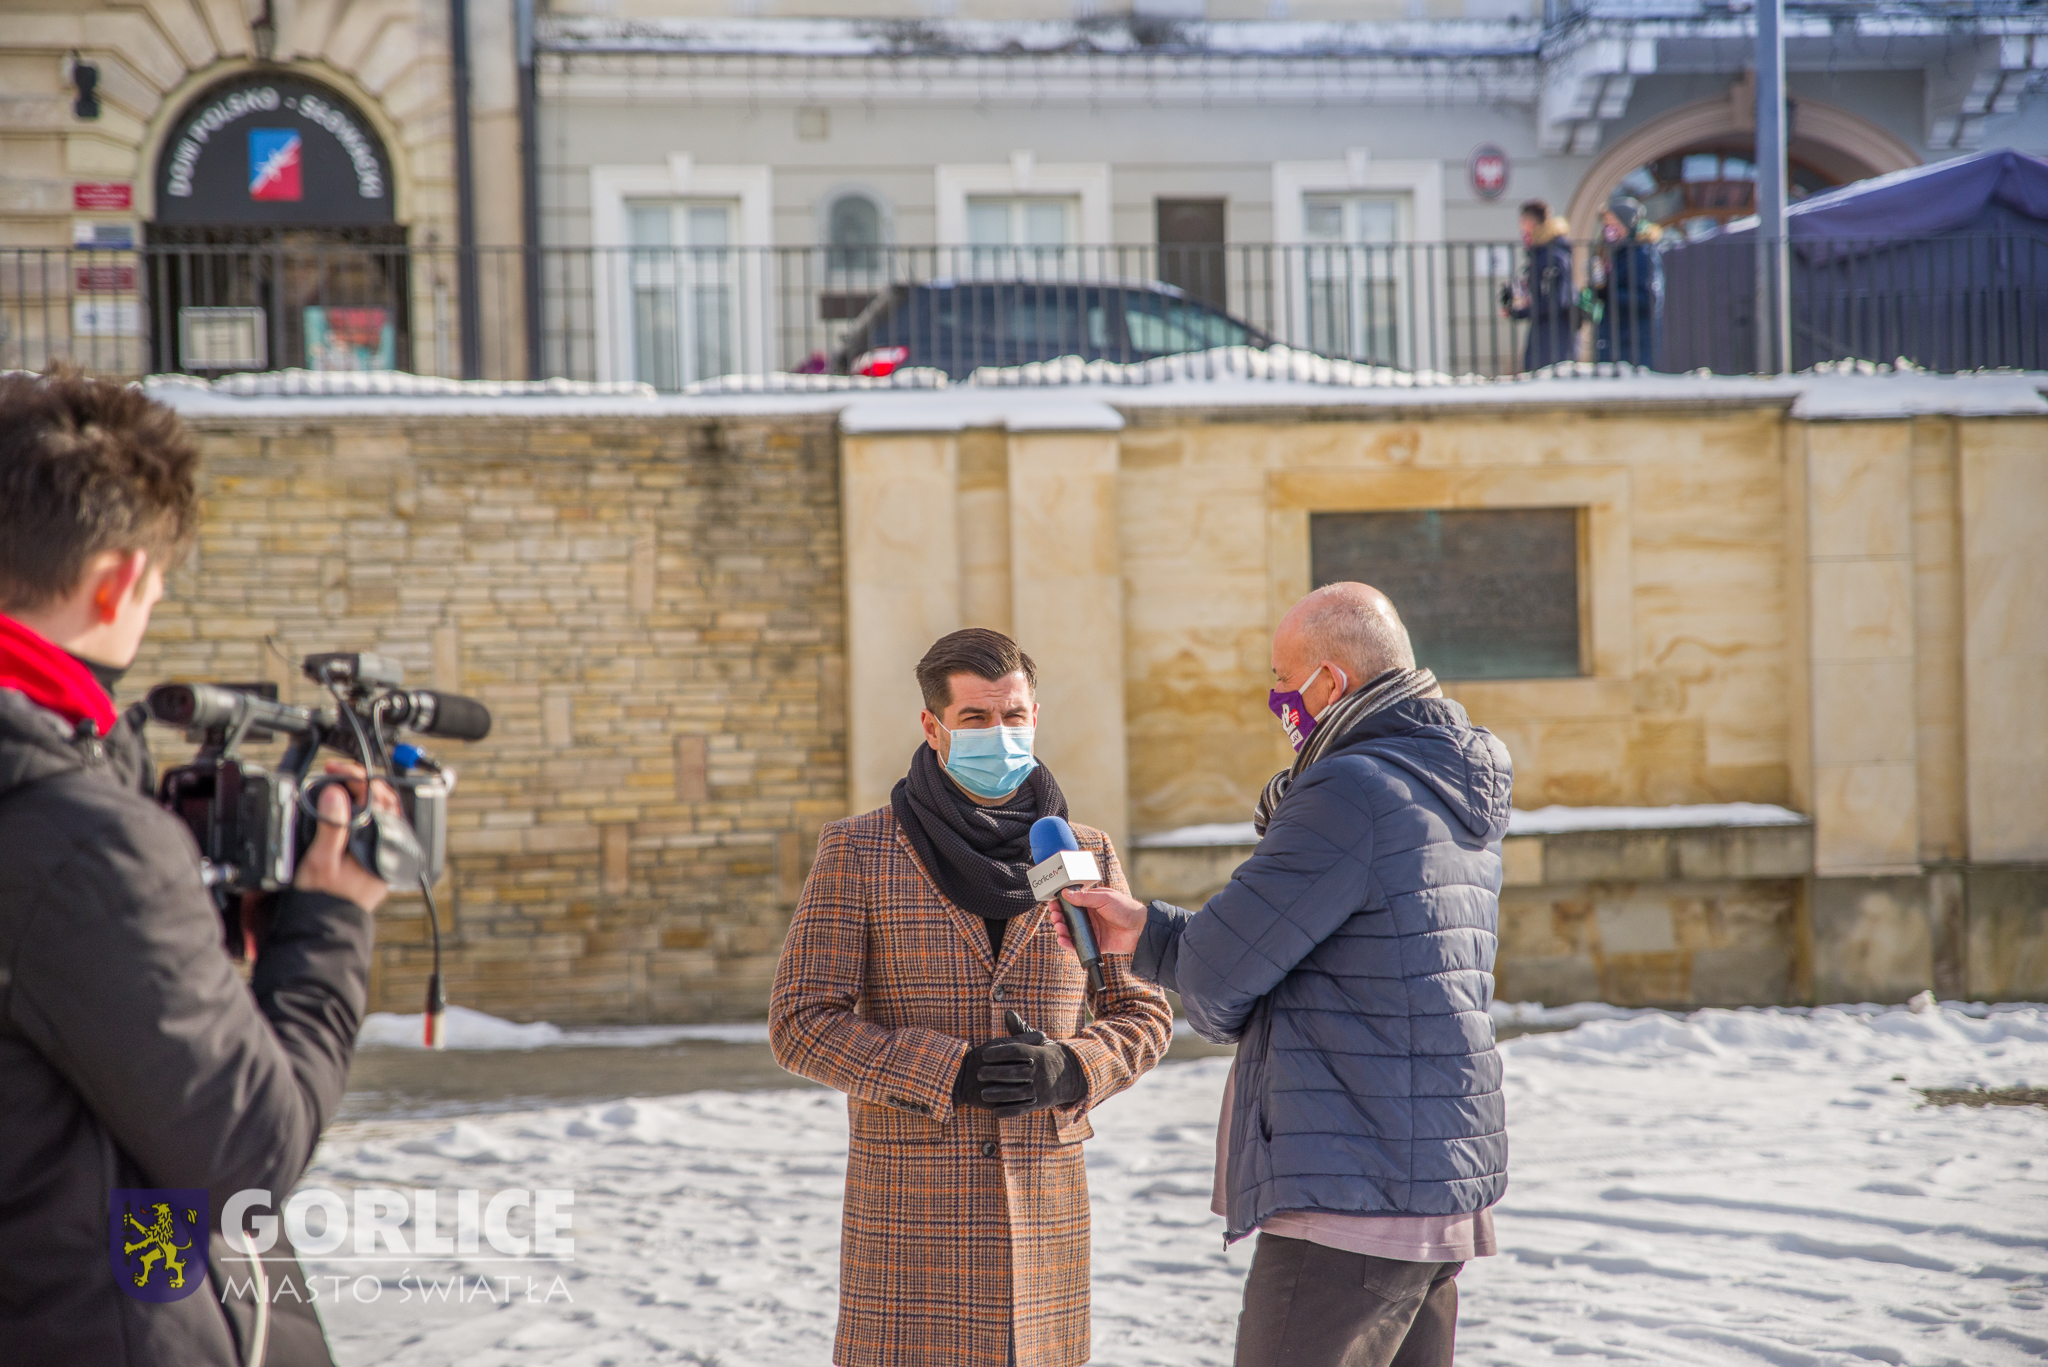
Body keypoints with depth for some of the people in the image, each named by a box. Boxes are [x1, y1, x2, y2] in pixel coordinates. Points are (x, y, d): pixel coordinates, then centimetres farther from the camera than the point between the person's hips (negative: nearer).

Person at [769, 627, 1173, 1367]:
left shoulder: (1085, 856, 4)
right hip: (908, 1206, -3)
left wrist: (1067, 1071, -14)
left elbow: (1141, 1015, 8)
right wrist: (949, 1074, -20)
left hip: (1042, 1208, 3)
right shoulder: (857, 852, -5)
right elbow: (802, 1026, -8)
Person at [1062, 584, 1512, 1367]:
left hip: (1350, 1200, -10)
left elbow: (1216, 978, -12)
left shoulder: (1351, 794, -15)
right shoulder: (1457, 806, 16)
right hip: (1441, 1195, 10)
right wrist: (1143, 933, 17)